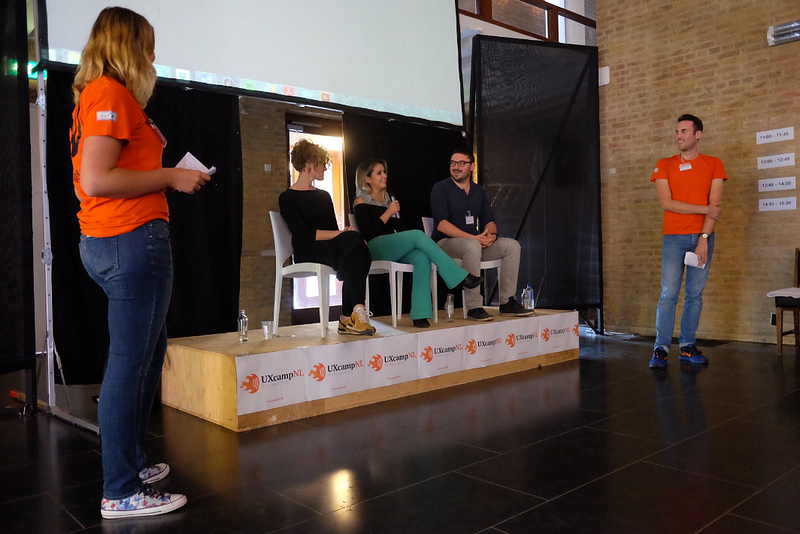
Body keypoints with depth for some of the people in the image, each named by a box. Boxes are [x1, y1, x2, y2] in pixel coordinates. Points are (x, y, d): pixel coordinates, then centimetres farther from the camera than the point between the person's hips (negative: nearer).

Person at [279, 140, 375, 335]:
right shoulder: (287, 198, 4)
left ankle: (348, 318, -29)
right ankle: (357, 311, -38)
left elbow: (334, 230, 14)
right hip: (307, 253, -6)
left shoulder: (324, 196, 26)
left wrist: (346, 233, -10)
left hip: (332, 247, 6)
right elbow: (303, 234, -11)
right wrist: (340, 233, -17)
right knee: (352, 239, -33)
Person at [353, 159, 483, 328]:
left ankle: (420, 313, -37)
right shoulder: (361, 202, 4)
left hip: (395, 248, 6)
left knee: (422, 257, -30)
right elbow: (367, 232, -10)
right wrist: (388, 213, -9)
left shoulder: (388, 197, 24)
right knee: (418, 235, -29)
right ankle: (460, 277, -27)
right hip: (375, 248, -6)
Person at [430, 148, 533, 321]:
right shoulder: (440, 188, -5)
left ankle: (507, 301, -6)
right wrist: (473, 238, -24)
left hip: (475, 242, 7)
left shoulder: (478, 191, 15)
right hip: (445, 243, -6)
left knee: (512, 245, -10)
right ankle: (474, 307, -32)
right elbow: (441, 224, -17)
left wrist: (492, 234, -12)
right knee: (472, 246, -38)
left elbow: (489, 221, 14)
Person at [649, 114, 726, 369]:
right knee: (669, 294, -6)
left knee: (695, 294, 4)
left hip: (703, 238, 1)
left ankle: (688, 346, 12)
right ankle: (661, 349, -3)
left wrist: (704, 238, -11)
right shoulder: (664, 165, 6)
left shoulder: (713, 165, 8)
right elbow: (666, 203, -5)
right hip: (674, 238, -1)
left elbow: (715, 206, -1)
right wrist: (704, 209, -7)